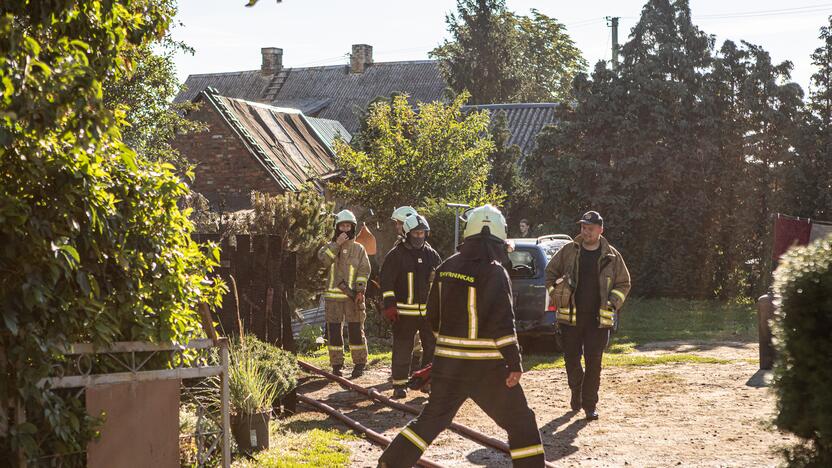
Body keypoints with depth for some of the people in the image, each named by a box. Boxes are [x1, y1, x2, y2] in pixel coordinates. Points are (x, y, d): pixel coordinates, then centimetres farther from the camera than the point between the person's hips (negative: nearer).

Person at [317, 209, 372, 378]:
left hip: (353, 296, -1)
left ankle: (359, 364, 7)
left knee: (356, 331, 0)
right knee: (334, 331, 3)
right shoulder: (330, 247, 10)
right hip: (333, 296, 1)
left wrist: (360, 290, -12)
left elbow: (364, 270, -1)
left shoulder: (359, 249, 7)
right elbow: (323, 259, -11)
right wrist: (336, 244, -16)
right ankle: (336, 365, 10)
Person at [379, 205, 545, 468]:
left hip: (448, 362, 6)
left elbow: (433, 316, 13)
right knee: (520, 422, 8)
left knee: (432, 418, 17)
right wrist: (515, 364, -14)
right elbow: (503, 324, -19)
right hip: (486, 366, -5)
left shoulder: (447, 268, 5)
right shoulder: (493, 272, -13)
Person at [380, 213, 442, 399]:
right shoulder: (396, 255, -3)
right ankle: (399, 385, 8)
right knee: (402, 350, 1)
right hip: (404, 312, -4)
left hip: (429, 311, 4)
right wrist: (389, 306, -12)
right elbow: (387, 282, -5)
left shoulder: (432, 255, 10)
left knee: (433, 347, 8)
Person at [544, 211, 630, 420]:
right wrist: (555, 295, 3)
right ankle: (576, 392, 34)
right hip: (570, 316, 1)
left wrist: (612, 303, -4)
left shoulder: (611, 256, 2)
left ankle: (590, 404, 6)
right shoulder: (569, 251, 2)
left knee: (594, 362, -2)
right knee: (571, 358, 9)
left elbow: (624, 283, 10)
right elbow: (550, 272, 13)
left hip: (598, 319, -1)